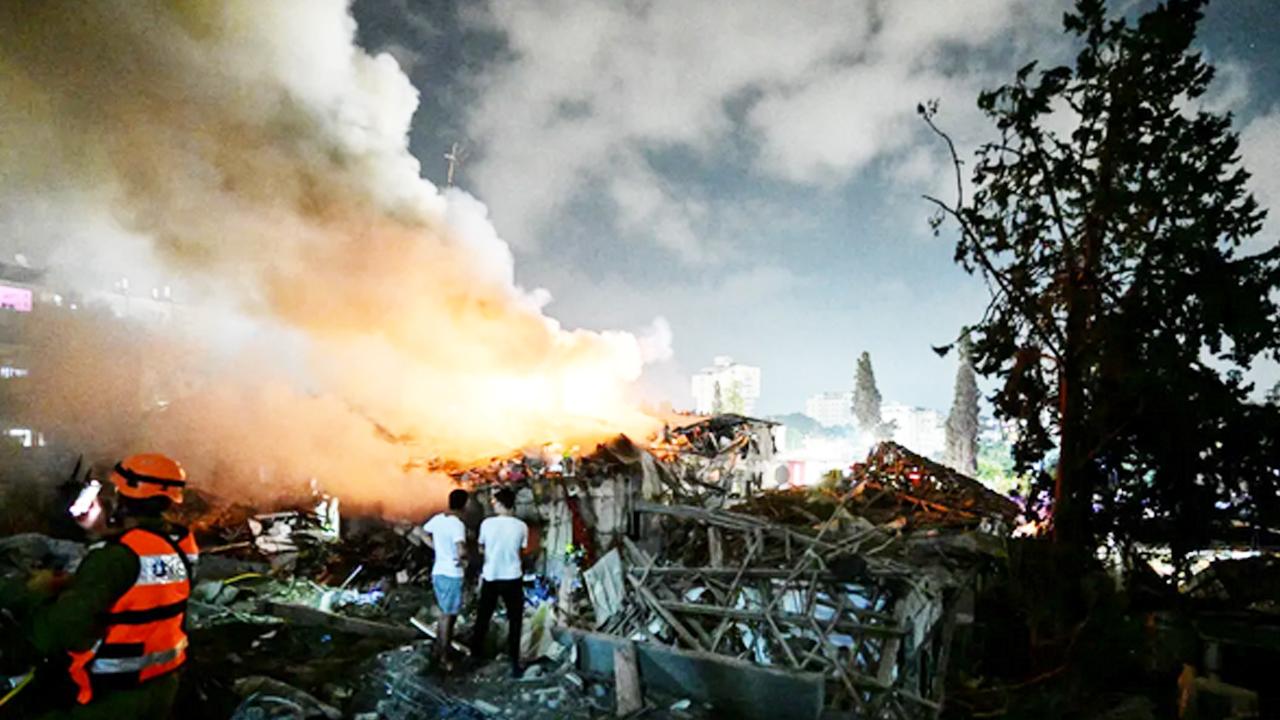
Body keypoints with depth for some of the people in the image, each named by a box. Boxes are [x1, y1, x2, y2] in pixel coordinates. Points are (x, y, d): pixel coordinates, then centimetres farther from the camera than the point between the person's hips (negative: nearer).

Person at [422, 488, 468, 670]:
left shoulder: (437, 519, 2)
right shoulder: (458, 525, -22)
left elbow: (424, 534, 21)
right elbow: (461, 550, -36)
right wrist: (462, 558, -14)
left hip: (438, 572, 8)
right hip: (452, 575, -7)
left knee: (445, 613, 23)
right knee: (448, 616, 5)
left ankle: (439, 648, 34)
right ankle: (444, 658, 14)